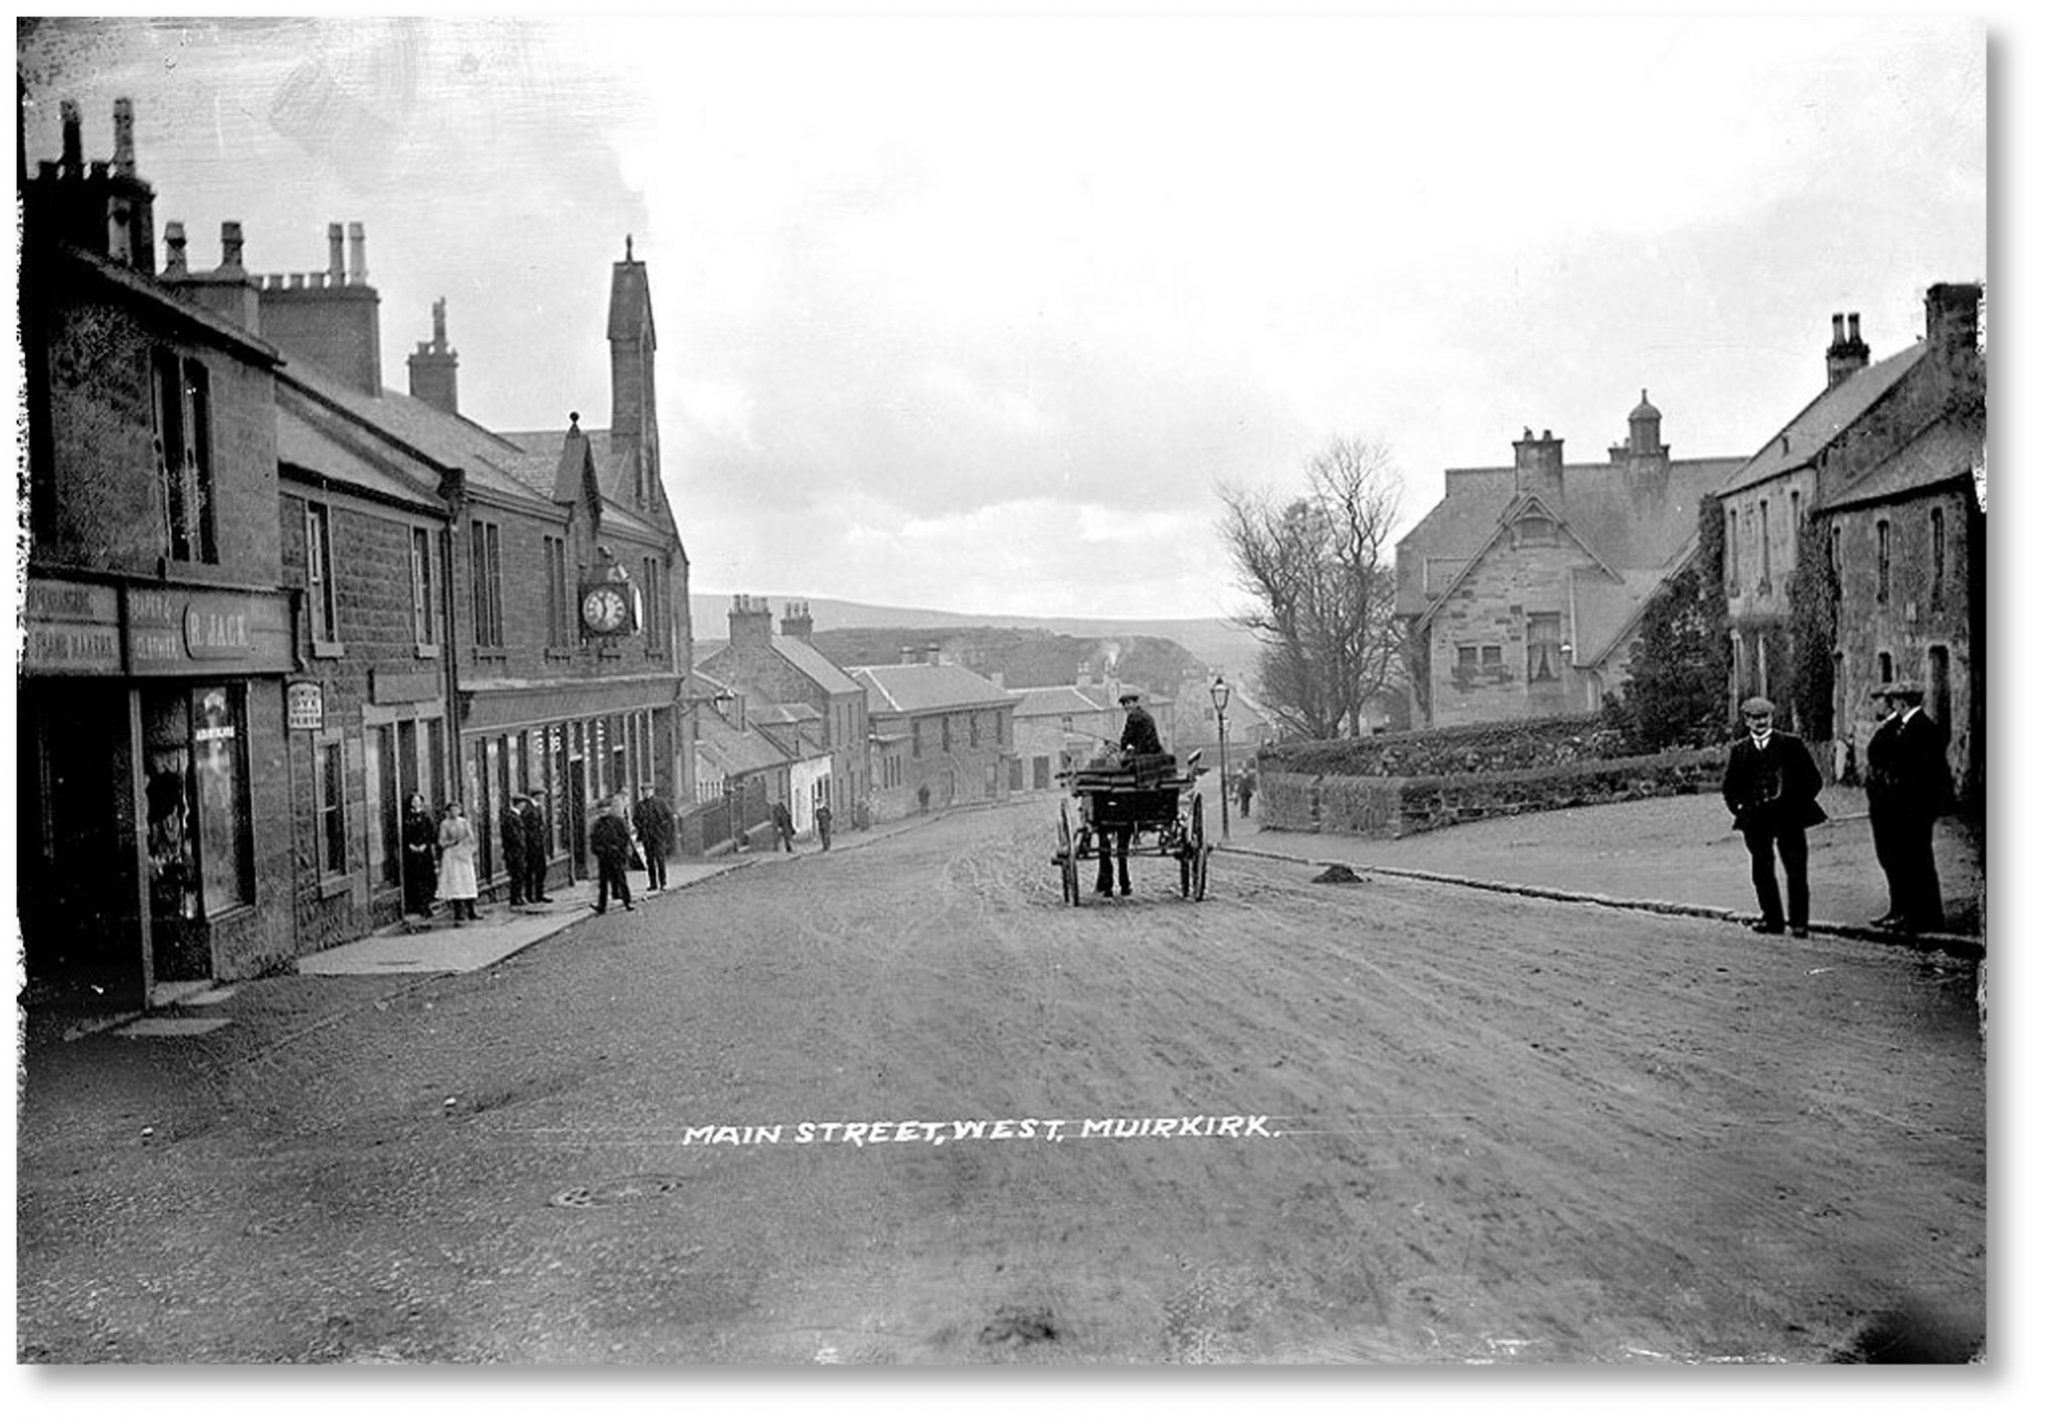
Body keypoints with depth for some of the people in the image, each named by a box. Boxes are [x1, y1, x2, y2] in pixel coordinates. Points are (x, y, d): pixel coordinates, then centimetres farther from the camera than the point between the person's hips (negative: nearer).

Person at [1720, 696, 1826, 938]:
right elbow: (1729, 785, 15)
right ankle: (1773, 920, 16)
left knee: (1795, 871, -3)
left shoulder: (1791, 744, 2)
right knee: (1762, 872, 5)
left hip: (1788, 815, -2)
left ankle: (1798, 922, 3)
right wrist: (1739, 806, 2)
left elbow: (1812, 779, 4)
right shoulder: (1739, 750, 8)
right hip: (1755, 820, 3)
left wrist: (1797, 803, -3)